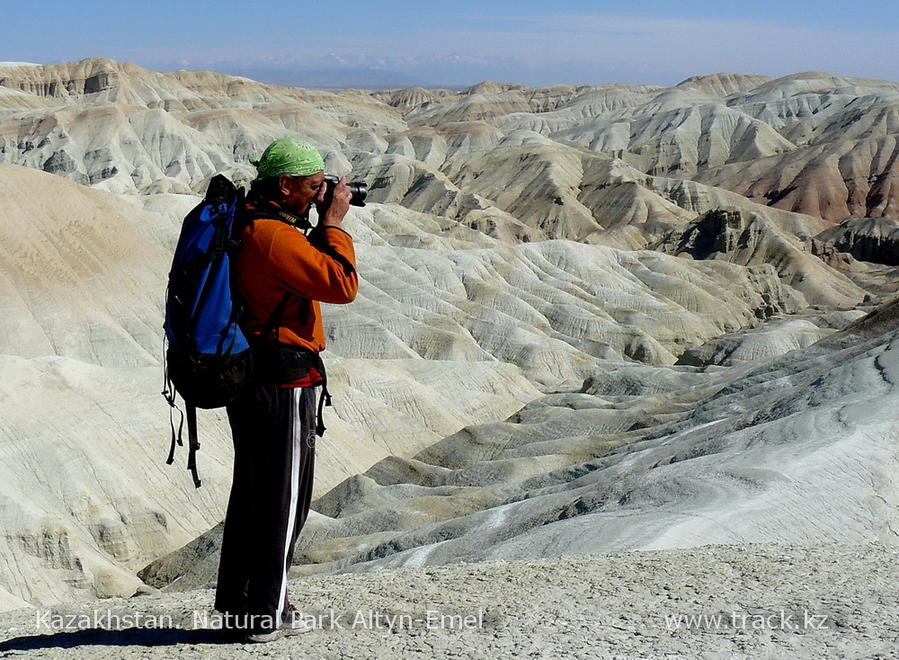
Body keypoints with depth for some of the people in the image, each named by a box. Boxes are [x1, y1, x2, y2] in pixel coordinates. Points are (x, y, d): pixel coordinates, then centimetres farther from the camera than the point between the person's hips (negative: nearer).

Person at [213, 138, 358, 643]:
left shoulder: (247, 225, 12)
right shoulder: (274, 235, -20)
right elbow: (342, 285, -20)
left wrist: (320, 225, 12)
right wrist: (334, 222, -12)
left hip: (247, 375, 10)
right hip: (284, 384, -10)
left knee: (251, 493, 18)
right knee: (283, 500, 0)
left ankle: (236, 602, 28)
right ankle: (266, 615, 8)